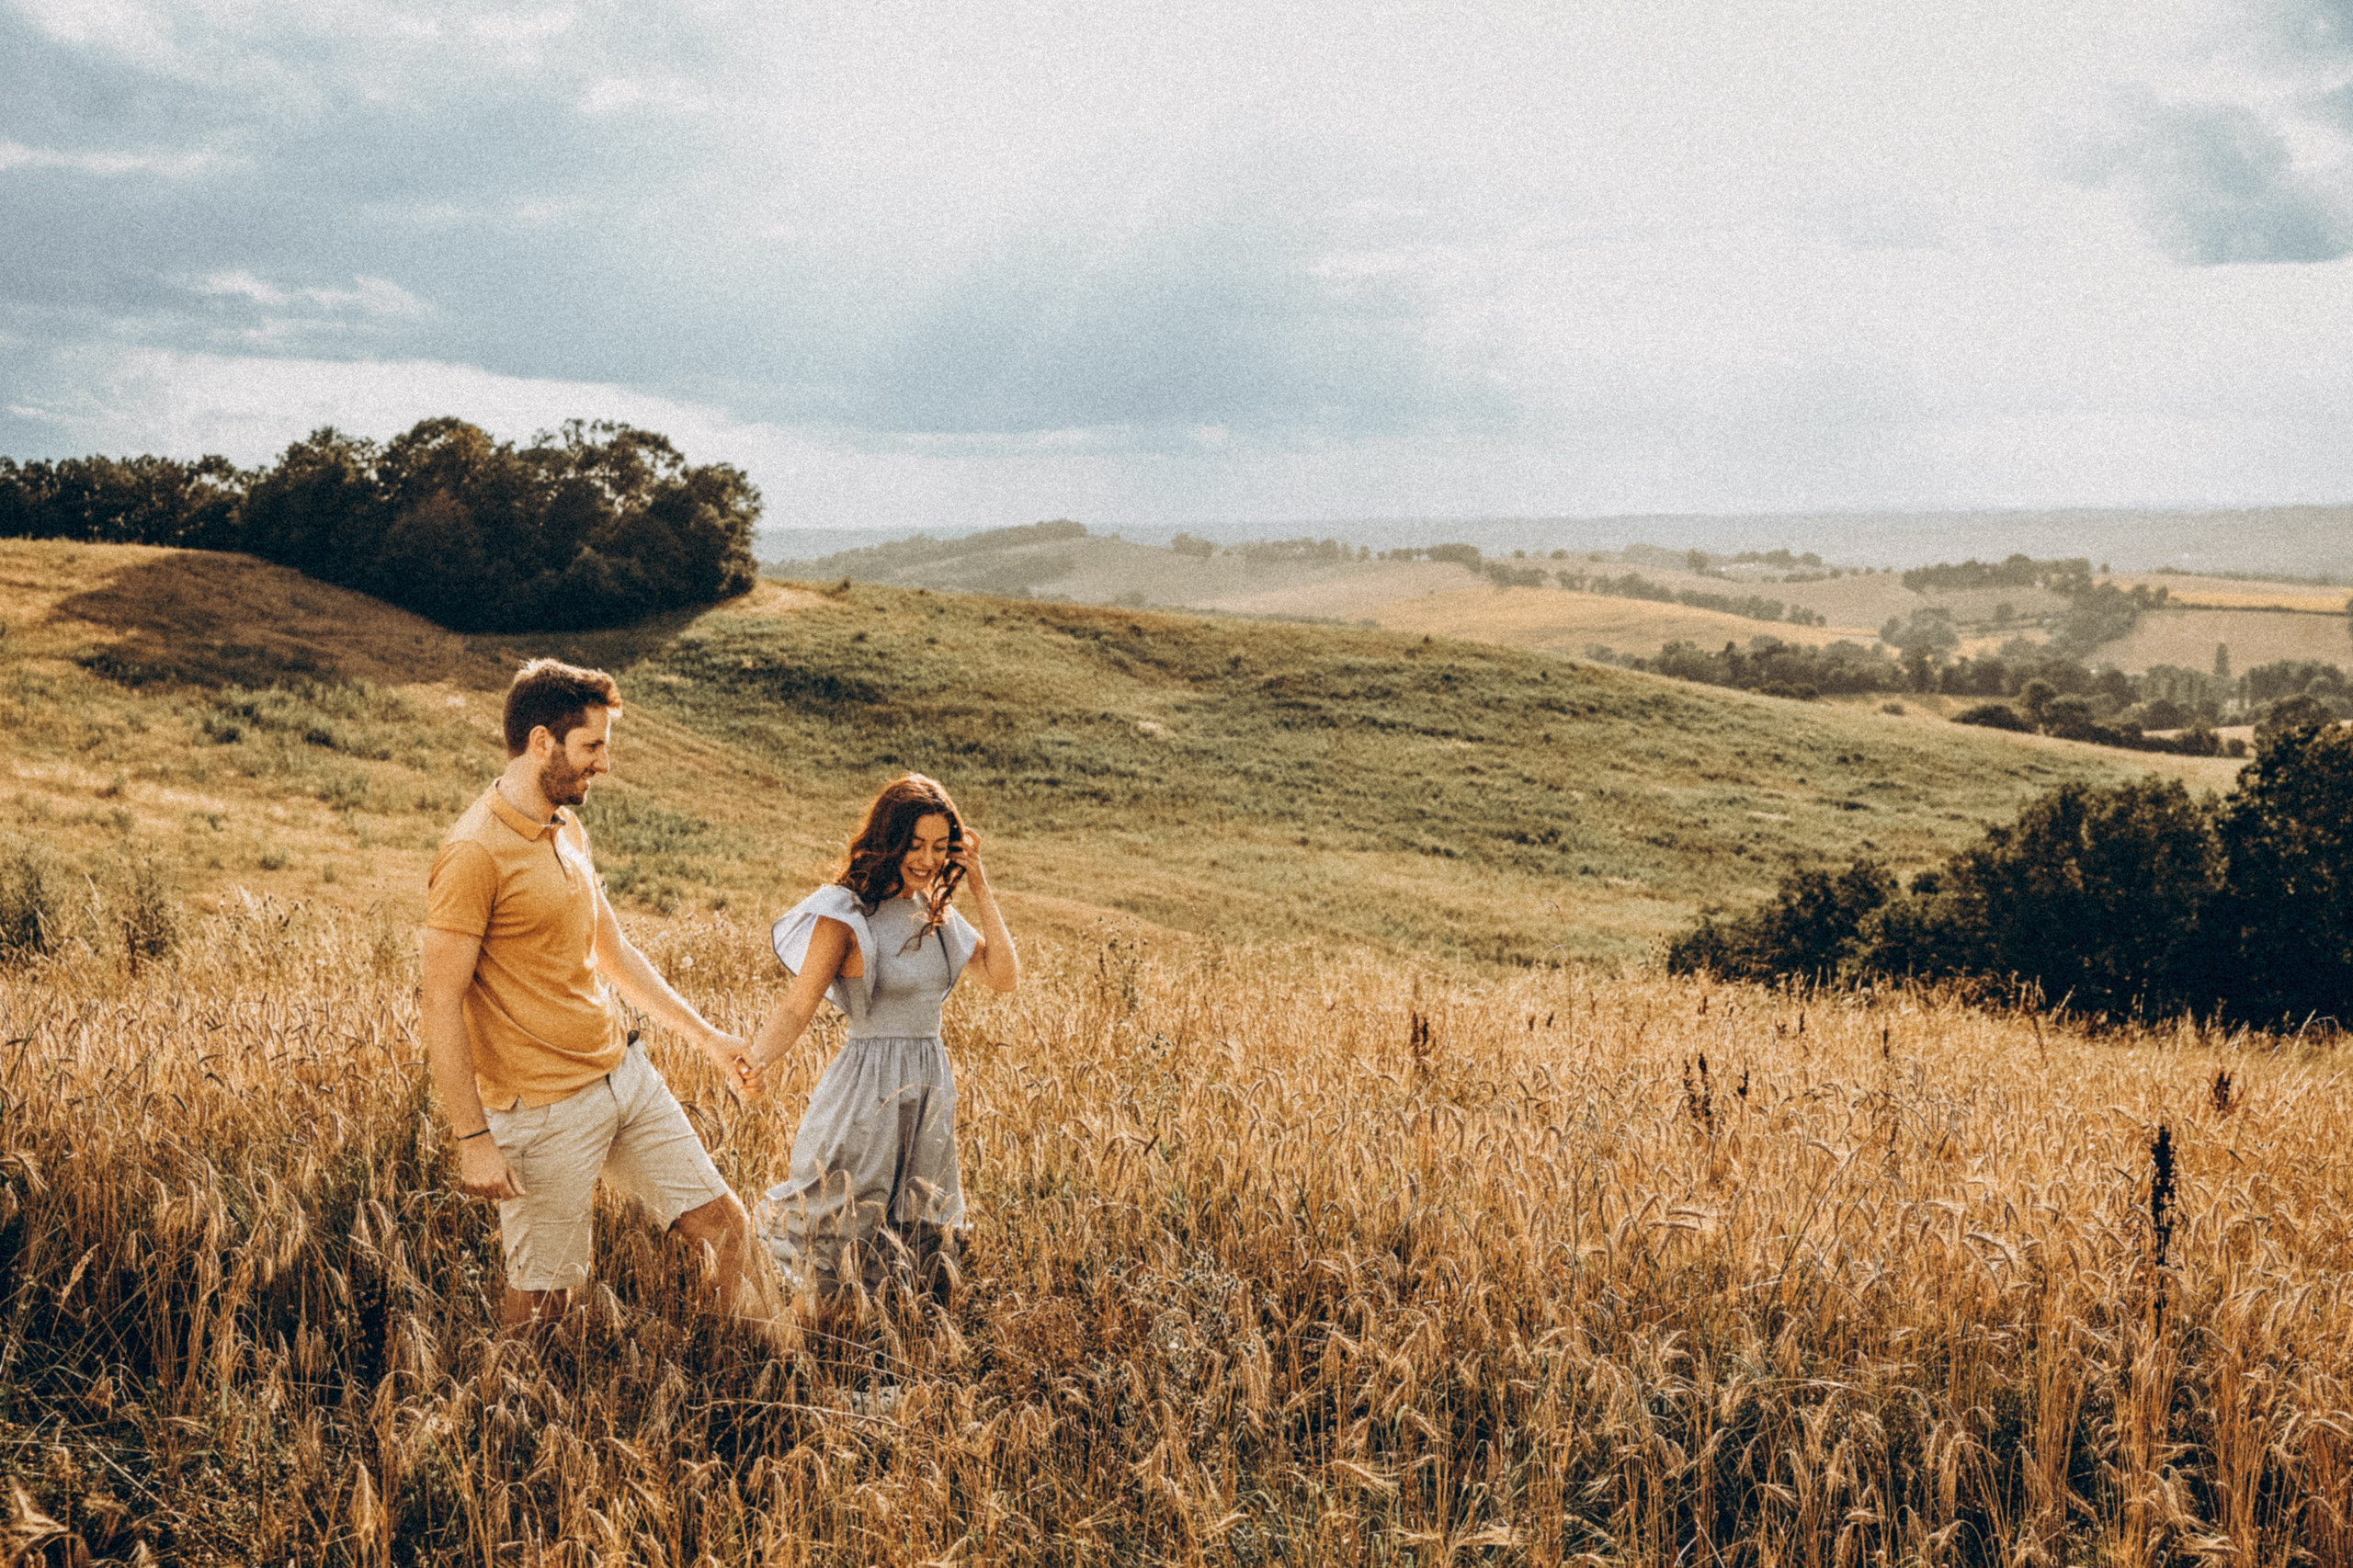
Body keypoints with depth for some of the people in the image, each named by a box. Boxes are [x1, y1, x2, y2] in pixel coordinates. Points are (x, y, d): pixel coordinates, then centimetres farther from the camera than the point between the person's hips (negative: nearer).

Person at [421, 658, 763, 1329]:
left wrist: (704, 1034, 20)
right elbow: (442, 1007, -18)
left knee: (726, 1225, 10)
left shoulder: (567, 827, 9)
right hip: (546, 1108, -8)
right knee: (540, 1302, 3)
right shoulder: (475, 853, -18)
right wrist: (473, 1140, -20)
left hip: (626, 1071, 8)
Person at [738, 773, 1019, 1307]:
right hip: (868, 1090, -6)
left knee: (924, 1249, 13)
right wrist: (754, 1061, -36)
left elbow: (1004, 976, 1)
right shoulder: (846, 912, -11)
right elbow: (798, 1007, -17)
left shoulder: (935, 911, 8)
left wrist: (980, 888, -2)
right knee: (842, 1238, 0)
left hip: (931, 1089, 6)